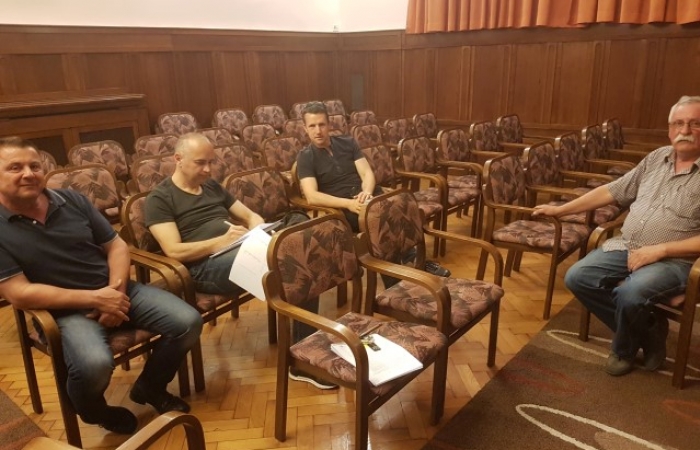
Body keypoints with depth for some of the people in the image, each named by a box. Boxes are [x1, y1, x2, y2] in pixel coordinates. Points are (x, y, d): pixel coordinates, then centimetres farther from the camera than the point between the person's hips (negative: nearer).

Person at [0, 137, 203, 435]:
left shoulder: (71, 200, 5)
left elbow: (116, 246, 8)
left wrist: (116, 291, -11)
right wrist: (94, 298, -19)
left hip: (115, 290, 5)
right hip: (64, 310, -4)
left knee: (188, 322, -12)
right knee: (94, 365, -35)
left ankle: (149, 387, 16)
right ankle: (95, 411, 5)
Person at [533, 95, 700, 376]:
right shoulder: (657, 158, 11)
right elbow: (612, 191, 14)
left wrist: (660, 250, -21)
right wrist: (560, 209, 12)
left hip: (673, 260, -6)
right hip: (626, 247, 6)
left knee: (629, 293, -33)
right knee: (577, 278, -12)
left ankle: (625, 349, 3)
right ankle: (646, 330, 3)